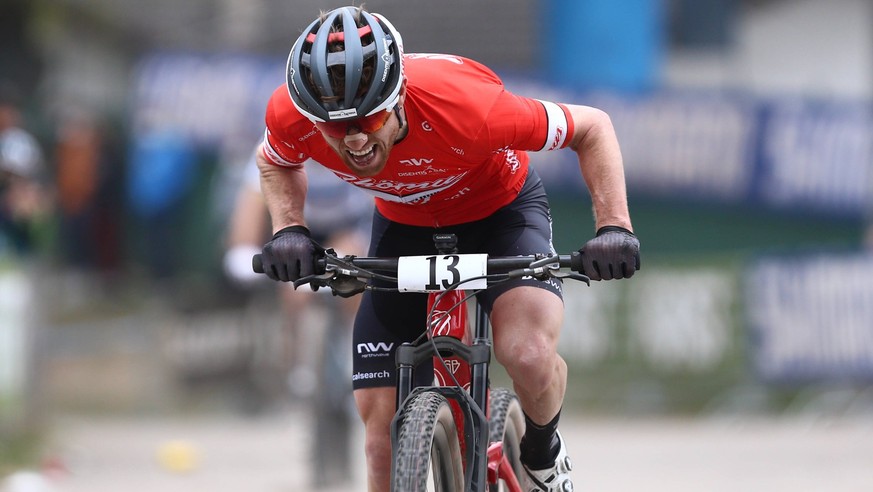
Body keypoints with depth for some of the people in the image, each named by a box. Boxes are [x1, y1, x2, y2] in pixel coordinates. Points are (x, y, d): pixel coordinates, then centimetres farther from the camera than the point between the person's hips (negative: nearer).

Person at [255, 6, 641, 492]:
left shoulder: (463, 108, -40)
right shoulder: (292, 116, -30)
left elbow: (593, 127, -23)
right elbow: (277, 162, -1)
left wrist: (615, 227, -34)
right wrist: (288, 229, -20)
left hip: (500, 211, -3)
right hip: (405, 227, 3)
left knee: (529, 356, -32)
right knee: (385, 442, -5)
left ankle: (543, 453, 3)